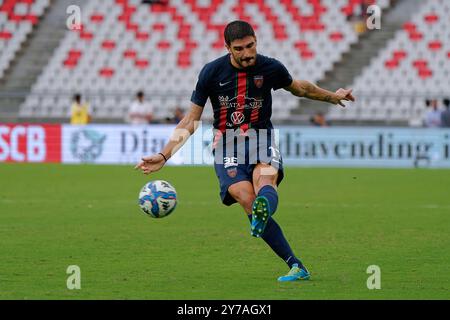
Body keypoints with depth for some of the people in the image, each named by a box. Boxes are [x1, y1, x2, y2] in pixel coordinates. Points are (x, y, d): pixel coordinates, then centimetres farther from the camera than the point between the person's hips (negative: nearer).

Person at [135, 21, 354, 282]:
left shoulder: (271, 68, 0)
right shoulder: (212, 72, -4)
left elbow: (299, 88, 24)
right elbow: (192, 120, 4)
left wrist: (332, 97, 36)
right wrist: (164, 156, -3)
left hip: (261, 137, 1)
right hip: (227, 144, 0)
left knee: (265, 177, -36)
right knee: (248, 200, -25)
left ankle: (262, 216, -73)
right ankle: (296, 267, -23)